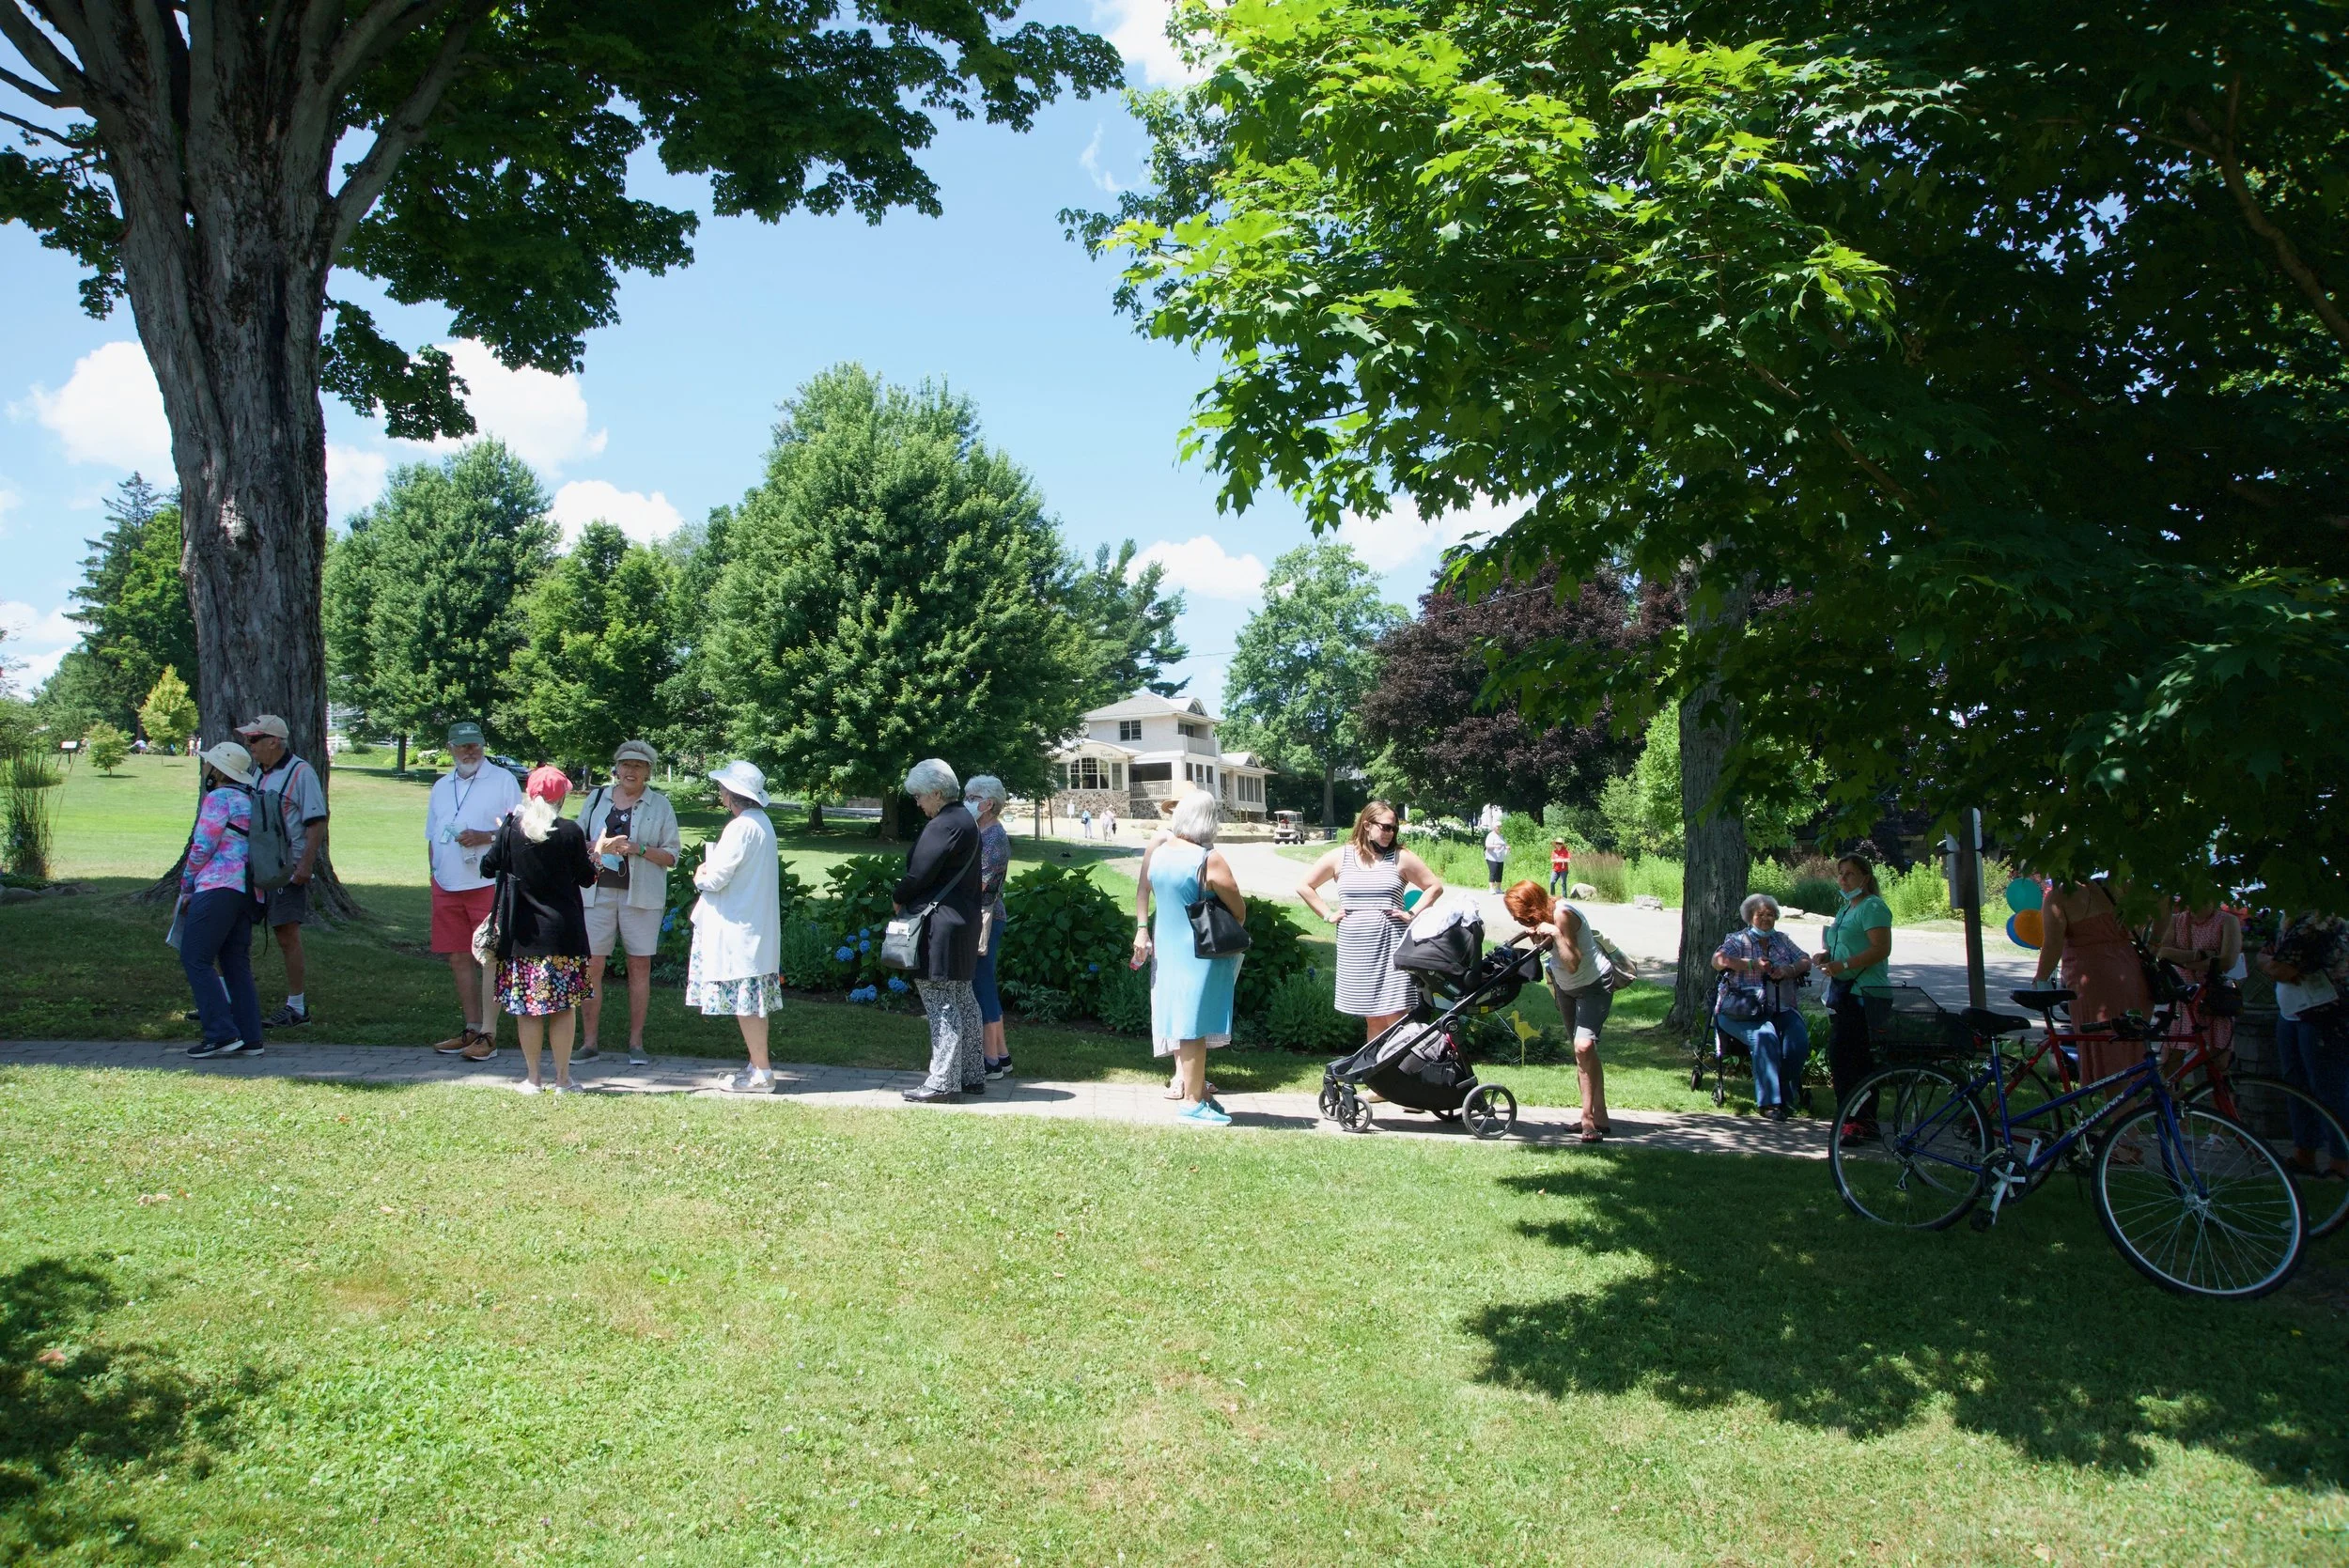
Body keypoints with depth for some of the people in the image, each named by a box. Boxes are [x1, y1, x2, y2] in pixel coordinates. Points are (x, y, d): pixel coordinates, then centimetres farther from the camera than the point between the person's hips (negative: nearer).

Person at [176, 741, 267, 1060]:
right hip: (247, 890, 9)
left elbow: (202, 847, -9)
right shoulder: (249, 800, 20)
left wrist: (187, 886, 4)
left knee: (196, 959, -6)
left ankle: (222, 1033, -12)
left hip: (219, 887, -9)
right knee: (237, 963, 10)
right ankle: (249, 1038, 6)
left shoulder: (219, 798, -7)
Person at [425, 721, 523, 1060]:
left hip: (489, 884, -6)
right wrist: (435, 871, 13)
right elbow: (432, 837, 23)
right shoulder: (441, 787, 17)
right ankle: (471, 1029, 17)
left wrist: (484, 837, -17)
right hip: (447, 888, 6)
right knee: (459, 959, 8)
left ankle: (488, 1034, -3)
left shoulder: (502, 780, 0)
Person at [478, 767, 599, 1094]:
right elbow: (586, 878, -1)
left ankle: (533, 1078, 13)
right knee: (564, 1006, 6)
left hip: (522, 932, 1)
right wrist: (596, 855, 17)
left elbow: (488, 868, 7)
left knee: (526, 1006, 8)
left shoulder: (510, 830, -4)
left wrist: (496, 839, 23)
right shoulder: (570, 832, -8)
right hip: (563, 932, -1)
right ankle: (562, 1079, 10)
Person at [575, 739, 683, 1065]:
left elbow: (672, 854, 3)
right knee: (592, 964, -2)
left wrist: (640, 849, -13)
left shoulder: (660, 805, 5)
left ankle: (636, 1042, 9)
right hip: (597, 891, 1)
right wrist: (598, 846, -8)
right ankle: (588, 1041, 6)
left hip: (641, 895, -1)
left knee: (640, 966, 1)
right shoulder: (596, 798, 12)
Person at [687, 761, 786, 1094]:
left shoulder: (741, 828, -18)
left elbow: (716, 878, -19)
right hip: (757, 925, 10)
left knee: (744, 1000, -5)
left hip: (737, 926, -10)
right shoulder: (762, 823, 13)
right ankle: (759, 1065, 19)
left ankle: (761, 1072, -2)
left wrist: (700, 876, 2)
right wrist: (709, 872, 6)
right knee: (754, 1000, 13)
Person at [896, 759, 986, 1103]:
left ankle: (943, 1081, -3)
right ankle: (972, 1075, 21)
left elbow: (919, 874, -20)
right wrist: (907, 898, 14)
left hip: (940, 925, -10)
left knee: (941, 1004, -6)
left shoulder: (942, 825, -17)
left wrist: (898, 899, -1)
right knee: (963, 1000, 14)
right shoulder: (966, 821, 14)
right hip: (965, 920, 10)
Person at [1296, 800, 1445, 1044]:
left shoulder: (1401, 857, 3)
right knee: (1372, 1019, 7)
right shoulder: (1340, 856, 6)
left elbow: (1435, 887, 8)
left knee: (1396, 1017, -7)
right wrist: (1328, 914, 5)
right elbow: (1304, 886, 12)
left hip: (1391, 947, -1)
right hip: (1355, 949, 2)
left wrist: (1412, 914, -2)